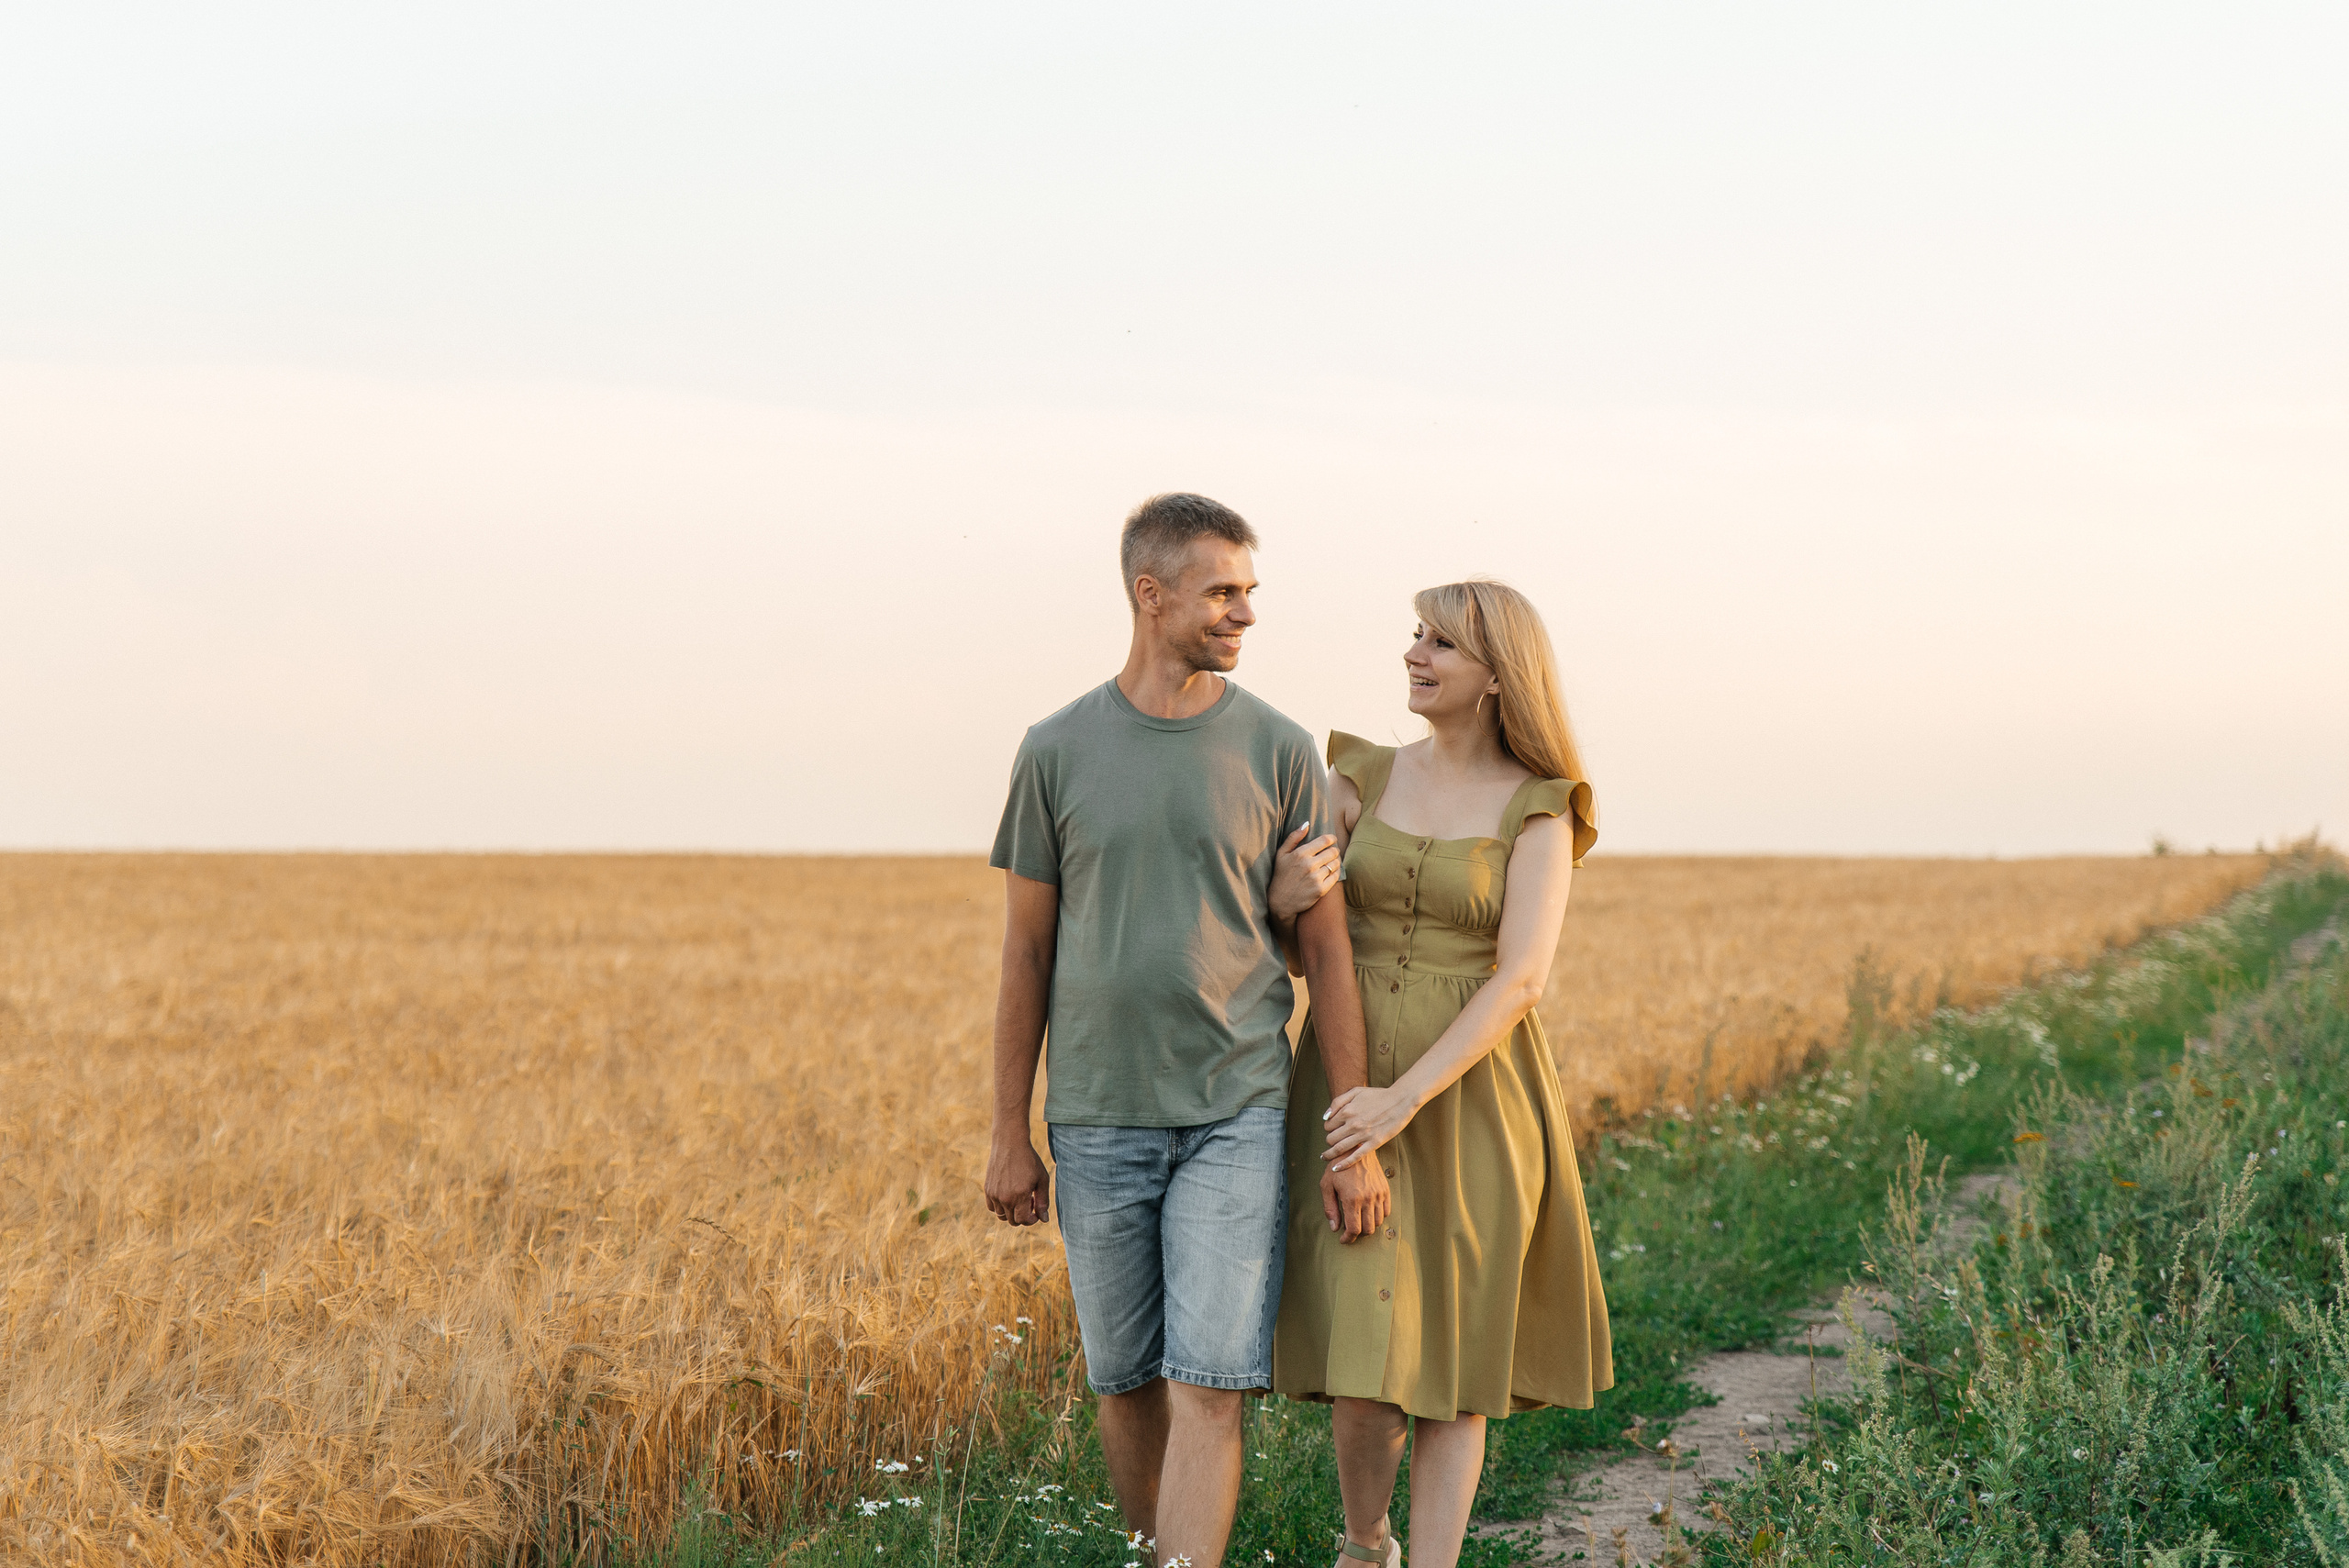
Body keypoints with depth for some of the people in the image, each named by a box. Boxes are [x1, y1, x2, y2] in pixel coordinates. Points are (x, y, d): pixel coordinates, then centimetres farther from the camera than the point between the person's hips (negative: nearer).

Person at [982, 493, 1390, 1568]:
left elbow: (1326, 952, 2)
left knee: (1208, 1390, -9)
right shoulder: (1057, 752, 2)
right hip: (1099, 1122, 1)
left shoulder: (1278, 753, 1)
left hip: (1236, 1118, -1)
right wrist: (1009, 1136, 6)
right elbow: (1027, 954, 8)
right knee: (1127, 1385, 9)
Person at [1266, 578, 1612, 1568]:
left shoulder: (1538, 810, -5)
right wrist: (1290, 894, -18)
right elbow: (1272, 926, 7)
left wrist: (1406, 1100, -23)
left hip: (1470, 1099, -2)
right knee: (1363, 1349, 0)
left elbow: (1521, 979, -15)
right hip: (1351, 1087, 2)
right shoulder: (1365, 777, 5)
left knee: (1451, 1357, 3)